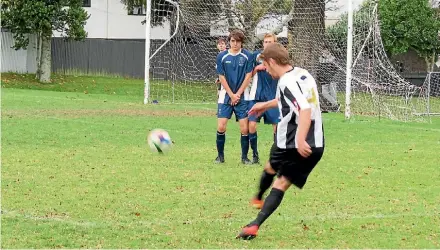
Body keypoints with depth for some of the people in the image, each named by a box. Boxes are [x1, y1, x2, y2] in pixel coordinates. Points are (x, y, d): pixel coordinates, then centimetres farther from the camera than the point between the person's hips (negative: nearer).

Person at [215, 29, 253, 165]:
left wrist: (238, 94, -8)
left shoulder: (247, 56, -4)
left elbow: (248, 76, -4)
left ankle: (244, 157, 7)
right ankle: (220, 156, 8)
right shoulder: (222, 56, -1)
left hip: (242, 97, -1)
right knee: (221, 127, -6)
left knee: (244, 128, -4)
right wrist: (232, 95, -5)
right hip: (226, 96, 1)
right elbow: (222, 78, 1)